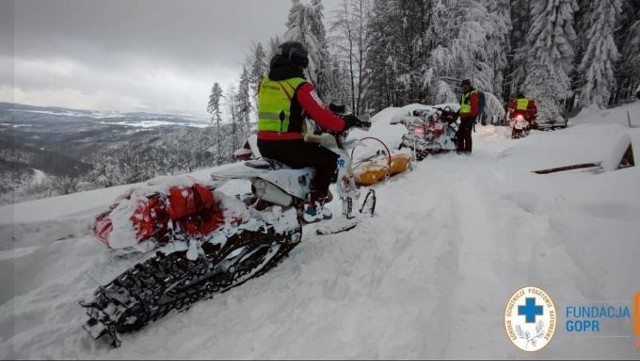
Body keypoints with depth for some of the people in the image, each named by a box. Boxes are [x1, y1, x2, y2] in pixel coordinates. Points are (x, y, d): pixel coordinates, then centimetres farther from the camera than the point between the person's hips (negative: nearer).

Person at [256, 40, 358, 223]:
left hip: (264, 144, 8)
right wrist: (344, 123, 4)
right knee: (329, 159, 9)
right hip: (287, 145, -8)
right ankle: (313, 206, 4)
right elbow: (322, 116, -14)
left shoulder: (265, 82, 12)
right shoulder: (300, 86, -11)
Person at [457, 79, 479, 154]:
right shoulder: (464, 95, 23)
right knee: (460, 134, 8)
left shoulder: (473, 94, -6)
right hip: (463, 117, 9)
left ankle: (468, 150, -2)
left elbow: (475, 106, -14)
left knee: (467, 134, -8)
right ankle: (460, 149, 15)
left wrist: (472, 117, -19)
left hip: (469, 117, -9)